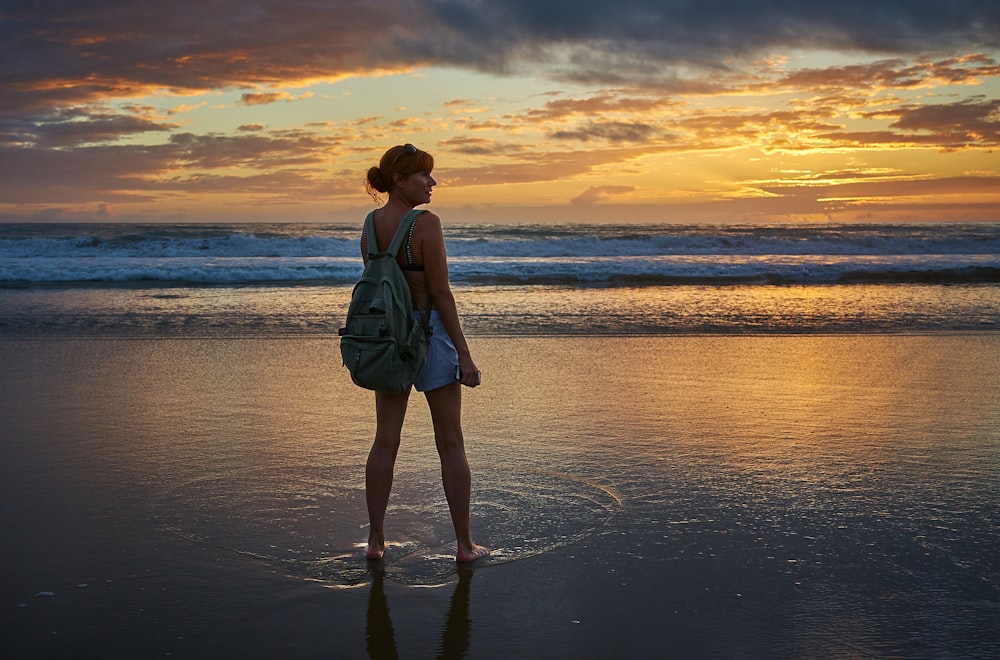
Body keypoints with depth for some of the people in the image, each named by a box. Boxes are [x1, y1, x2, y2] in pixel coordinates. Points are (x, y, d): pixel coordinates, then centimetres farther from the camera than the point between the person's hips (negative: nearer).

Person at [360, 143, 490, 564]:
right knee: (451, 444, 4)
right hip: (430, 332, -6)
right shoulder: (426, 224, -16)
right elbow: (441, 293, -17)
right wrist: (464, 355, -13)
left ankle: (375, 540, 15)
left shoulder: (371, 225, 4)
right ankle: (465, 544, 12)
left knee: (385, 441, 11)